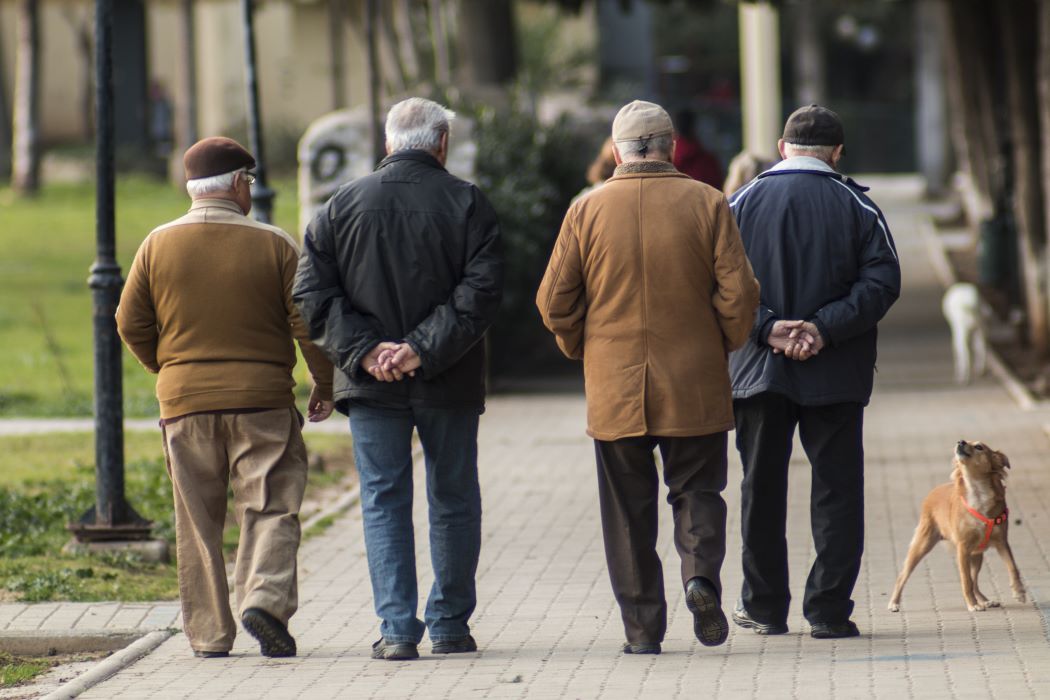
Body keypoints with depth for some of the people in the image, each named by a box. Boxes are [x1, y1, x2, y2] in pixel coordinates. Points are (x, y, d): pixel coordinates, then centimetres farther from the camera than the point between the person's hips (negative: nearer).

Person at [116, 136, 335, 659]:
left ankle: (208, 634, 7)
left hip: (184, 401, 2)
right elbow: (307, 321, -3)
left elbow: (131, 323, 5)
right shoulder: (274, 245, -2)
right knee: (270, 509, 2)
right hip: (262, 399, -2)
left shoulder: (158, 245, 3)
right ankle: (264, 599, -19)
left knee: (197, 522, 8)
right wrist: (324, 384, 9)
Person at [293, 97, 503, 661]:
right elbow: (480, 291, -12)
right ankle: (449, 625, 18)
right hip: (448, 383, -1)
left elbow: (312, 293, -4)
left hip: (371, 383, 1)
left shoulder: (342, 206, 3)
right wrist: (424, 350, -14)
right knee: (453, 502, 12)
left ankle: (396, 629, -3)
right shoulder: (467, 204, -3)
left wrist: (365, 351, -9)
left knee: (384, 503, 5)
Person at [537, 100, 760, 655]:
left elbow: (555, 301, -1)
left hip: (614, 388, 0)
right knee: (696, 490, 12)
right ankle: (701, 573, -14)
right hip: (694, 383, 0)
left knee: (628, 508, 8)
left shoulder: (587, 211, -2)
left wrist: (583, 349, 16)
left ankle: (642, 626, 6)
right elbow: (739, 294, -6)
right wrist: (723, 344, 11)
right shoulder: (707, 204, -3)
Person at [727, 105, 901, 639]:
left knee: (762, 489, 12)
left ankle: (763, 606, 16)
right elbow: (881, 281, -10)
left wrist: (767, 328, -11)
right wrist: (825, 328, -14)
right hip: (836, 374, -1)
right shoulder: (857, 207, 0)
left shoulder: (741, 205, 2)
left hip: (758, 370, 1)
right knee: (836, 489, 4)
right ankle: (829, 610, -1)